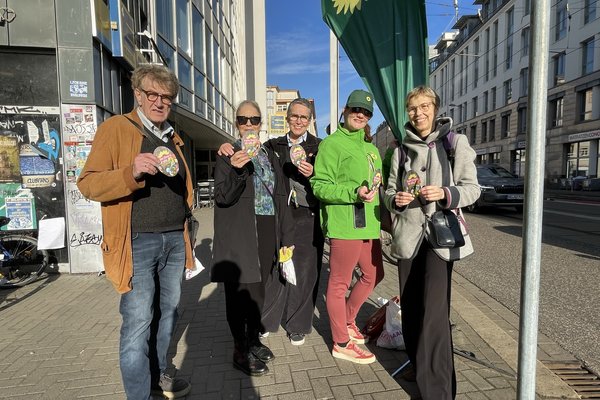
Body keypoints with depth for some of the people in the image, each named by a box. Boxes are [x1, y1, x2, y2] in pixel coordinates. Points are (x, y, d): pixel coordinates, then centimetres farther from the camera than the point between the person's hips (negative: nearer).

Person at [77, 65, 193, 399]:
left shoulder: (173, 137, 17)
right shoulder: (116, 128, -3)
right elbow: (87, 183, -11)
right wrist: (131, 172, -27)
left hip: (174, 240, 7)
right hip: (137, 242, -6)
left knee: (168, 313, 16)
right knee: (138, 325, -2)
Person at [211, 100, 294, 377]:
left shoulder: (269, 155, 13)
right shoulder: (227, 154, -2)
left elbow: (279, 196, 13)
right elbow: (222, 197, -10)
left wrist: (286, 236, 9)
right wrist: (236, 170, -29)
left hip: (266, 234, 5)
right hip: (239, 236, -5)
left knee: (258, 288, 14)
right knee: (240, 290, 1)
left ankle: (253, 340, 33)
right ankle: (240, 351, 18)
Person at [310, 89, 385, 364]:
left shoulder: (371, 149, 19)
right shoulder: (332, 143, -6)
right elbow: (319, 186, -13)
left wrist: (382, 214, 18)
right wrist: (354, 194, -24)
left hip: (368, 225, 9)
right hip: (344, 225, -9)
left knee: (374, 275, 19)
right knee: (339, 283, 3)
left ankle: (347, 321, 39)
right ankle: (342, 344, 18)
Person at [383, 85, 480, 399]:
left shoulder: (456, 143, 2)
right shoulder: (402, 150, 10)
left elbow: (472, 188, 0)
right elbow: (389, 191, 13)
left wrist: (446, 194, -19)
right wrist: (395, 199, -10)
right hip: (407, 233, 4)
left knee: (434, 309, -11)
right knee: (410, 306, 10)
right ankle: (417, 362, 31)